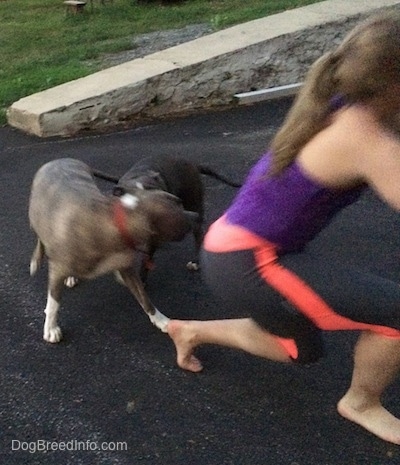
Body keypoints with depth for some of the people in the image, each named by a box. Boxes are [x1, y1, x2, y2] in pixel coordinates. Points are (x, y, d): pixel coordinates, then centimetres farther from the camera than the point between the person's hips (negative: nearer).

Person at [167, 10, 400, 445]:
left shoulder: (340, 108, 1)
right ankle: (361, 403, 15)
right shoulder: (363, 136, -25)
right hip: (244, 265, -9)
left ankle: (191, 331, 39)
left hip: (237, 248, 9)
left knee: (301, 350, 31)